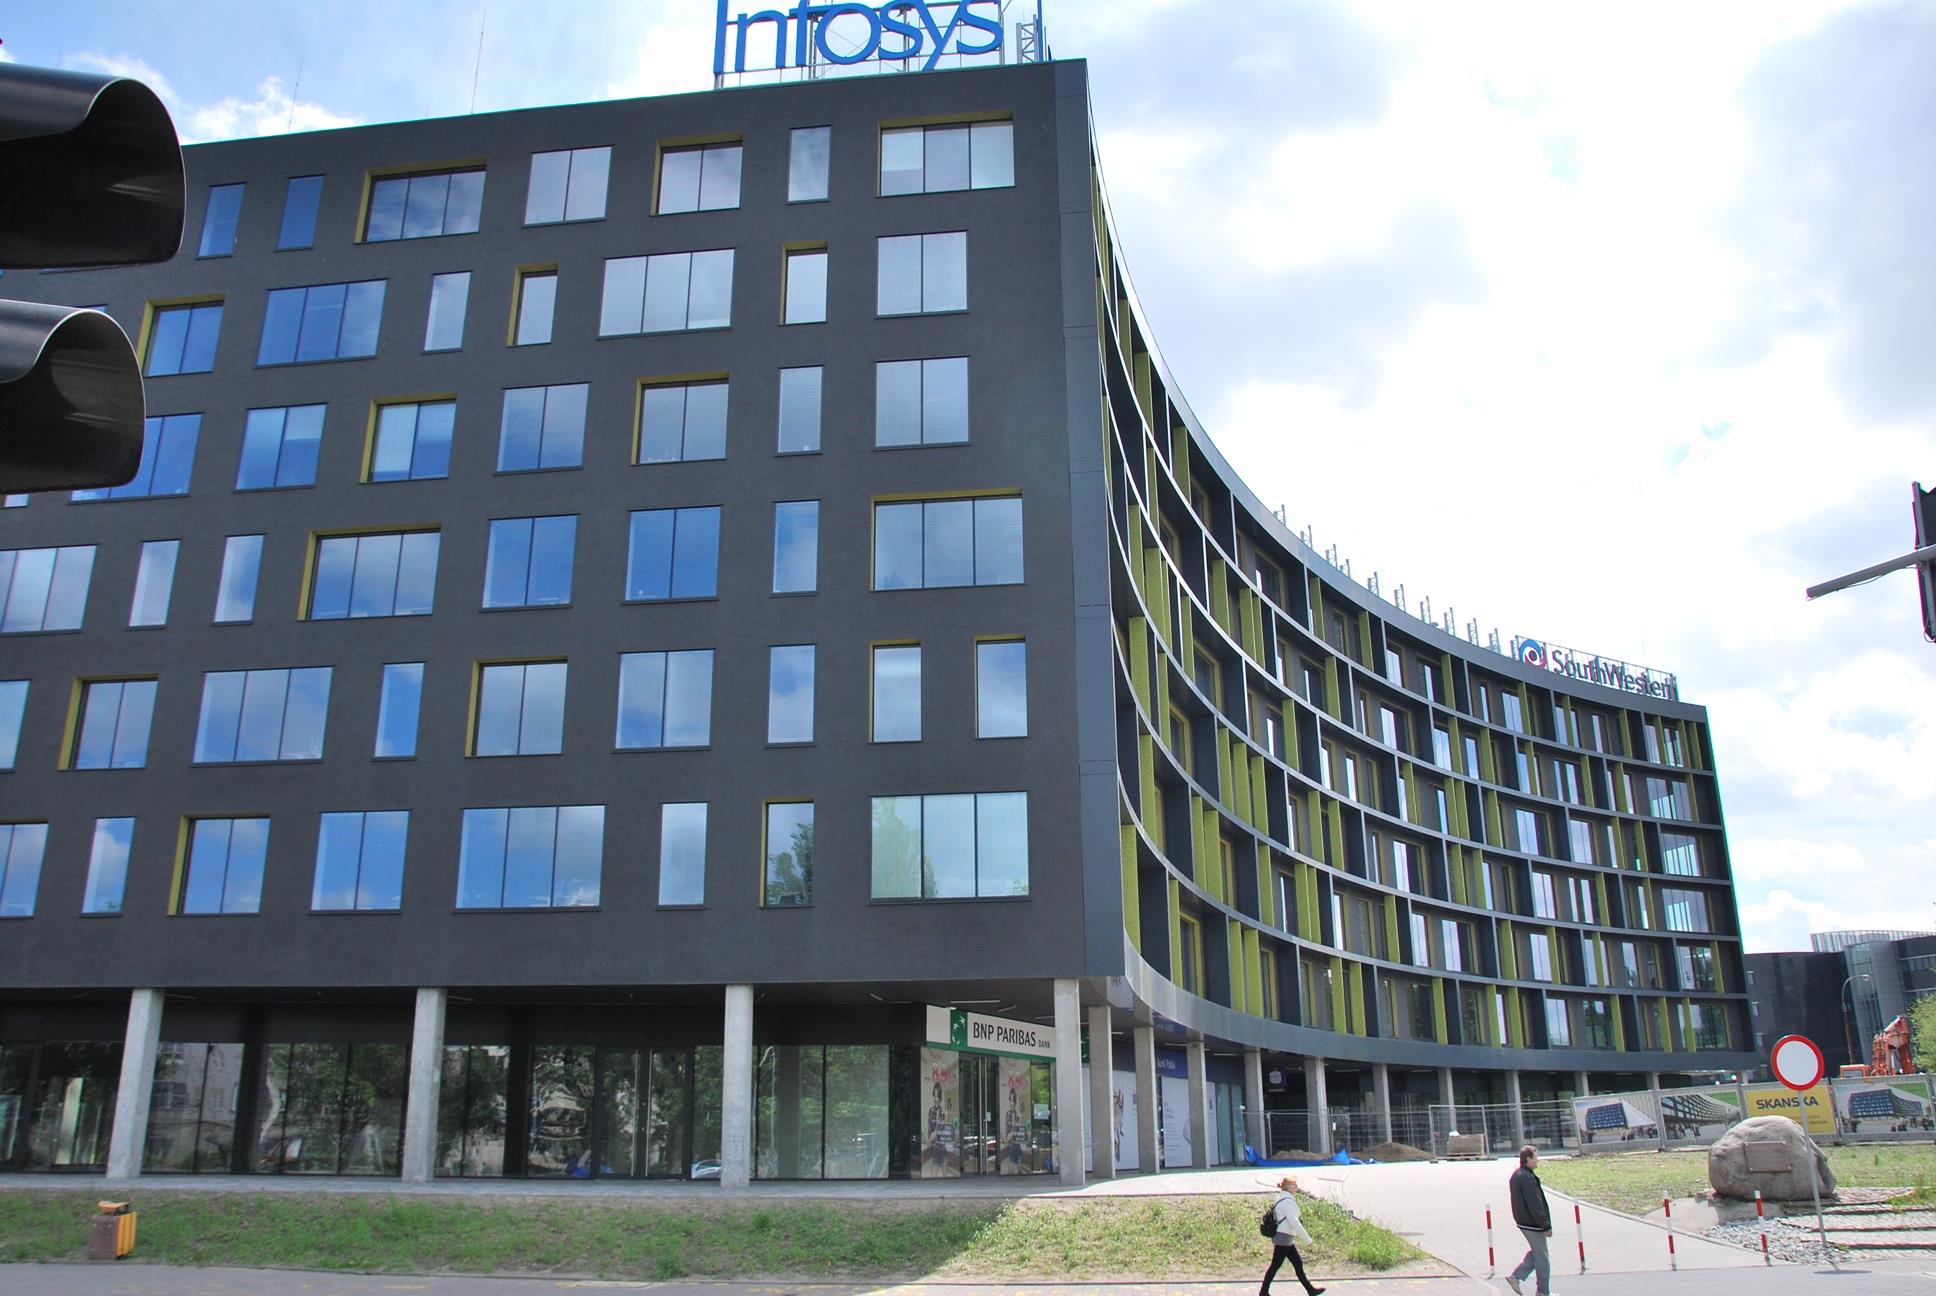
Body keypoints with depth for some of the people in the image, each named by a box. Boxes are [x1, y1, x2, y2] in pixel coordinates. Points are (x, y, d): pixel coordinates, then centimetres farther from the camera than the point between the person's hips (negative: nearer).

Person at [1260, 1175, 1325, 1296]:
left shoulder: (1284, 1199, 13)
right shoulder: (1286, 1201, -19)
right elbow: (1294, 1222, -22)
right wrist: (1307, 1238, -17)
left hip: (1286, 1240, 10)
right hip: (1283, 1238, -10)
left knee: (1298, 1263, 12)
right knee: (1275, 1265, -1)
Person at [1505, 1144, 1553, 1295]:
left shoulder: (1516, 1175, 8)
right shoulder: (1527, 1178, -24)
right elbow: (1536, 1205, -24)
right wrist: (1546, 1226, -17)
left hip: (1523, 1222, 9)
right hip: (1533, 1224, -9)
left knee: (1535, 1252, 20)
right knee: (1542, 1257, 4)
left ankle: (1515, 1276, 18)